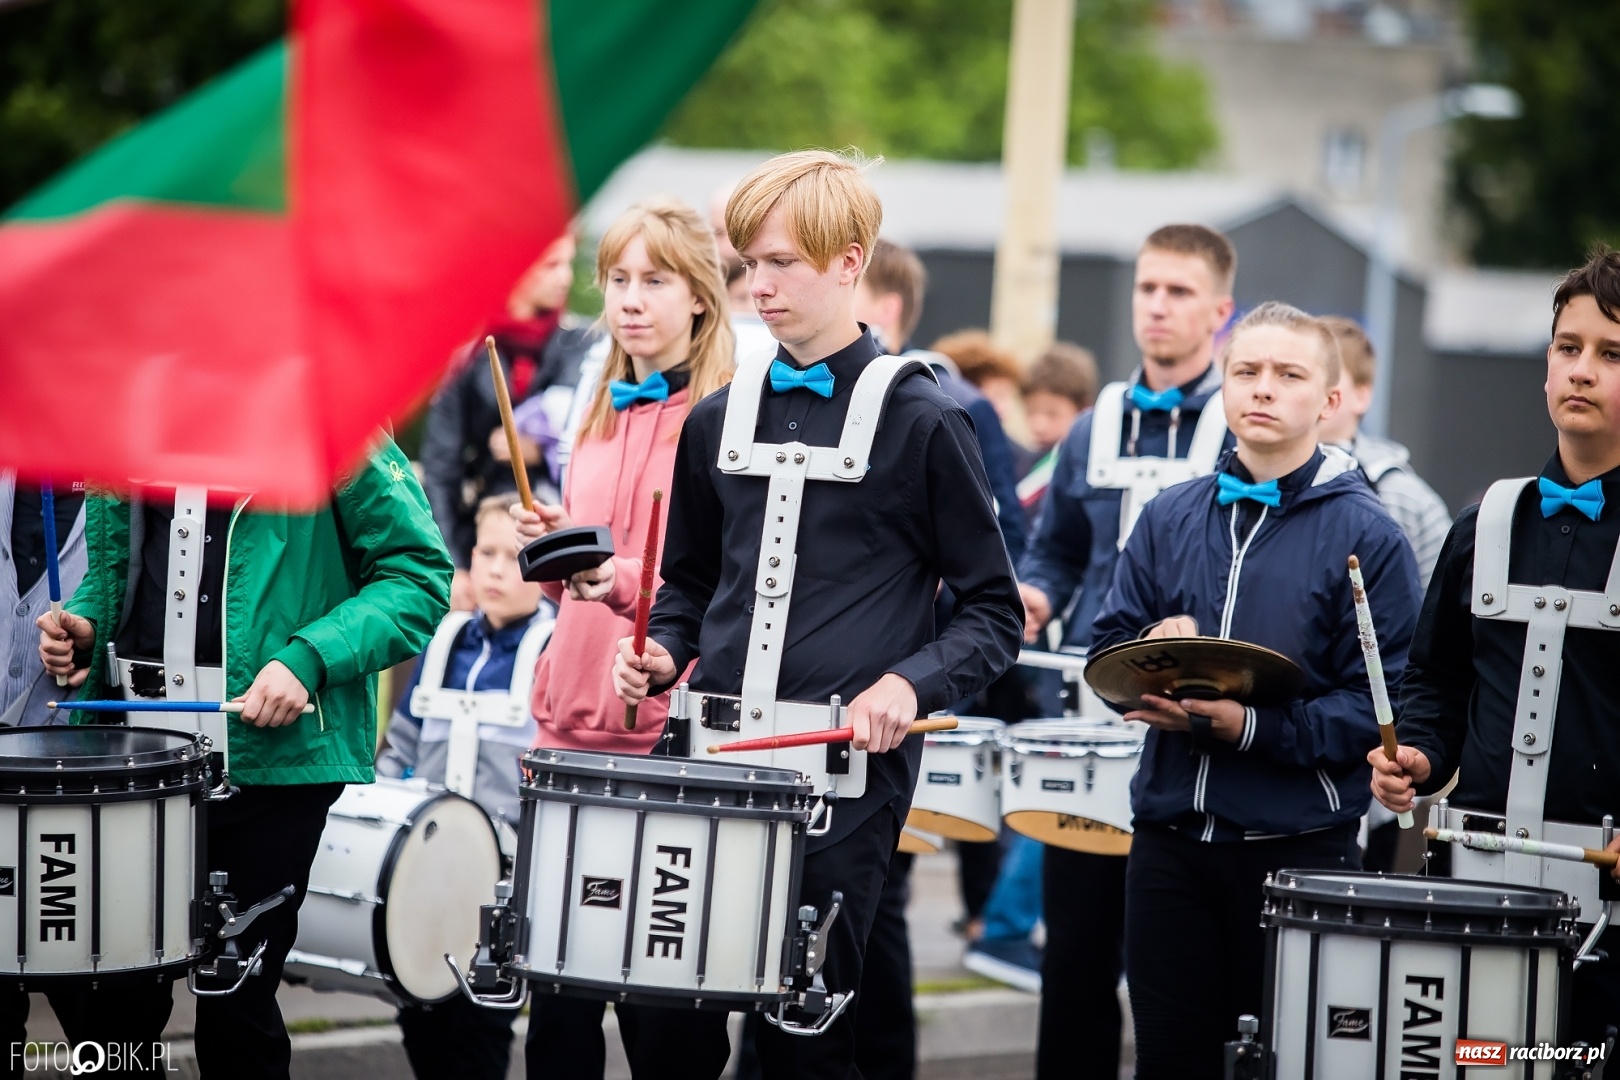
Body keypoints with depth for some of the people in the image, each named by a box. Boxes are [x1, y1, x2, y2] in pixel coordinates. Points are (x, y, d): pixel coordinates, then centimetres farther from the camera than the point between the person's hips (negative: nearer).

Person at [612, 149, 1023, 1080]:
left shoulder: (921, 423, -2)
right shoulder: (719, 421, 12)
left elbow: (995, 615, 0)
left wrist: (911, 681, -16)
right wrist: (664, 650, 4)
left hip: (848, 768, -5)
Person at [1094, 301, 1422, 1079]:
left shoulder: (1365, 538, -5)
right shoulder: (1169, 520, 10)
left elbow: (1378, 707, -11)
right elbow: (1106, 649, 11)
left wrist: (1246, 726, -20)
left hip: (1298, 847, -4)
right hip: (1170, 835, 4)